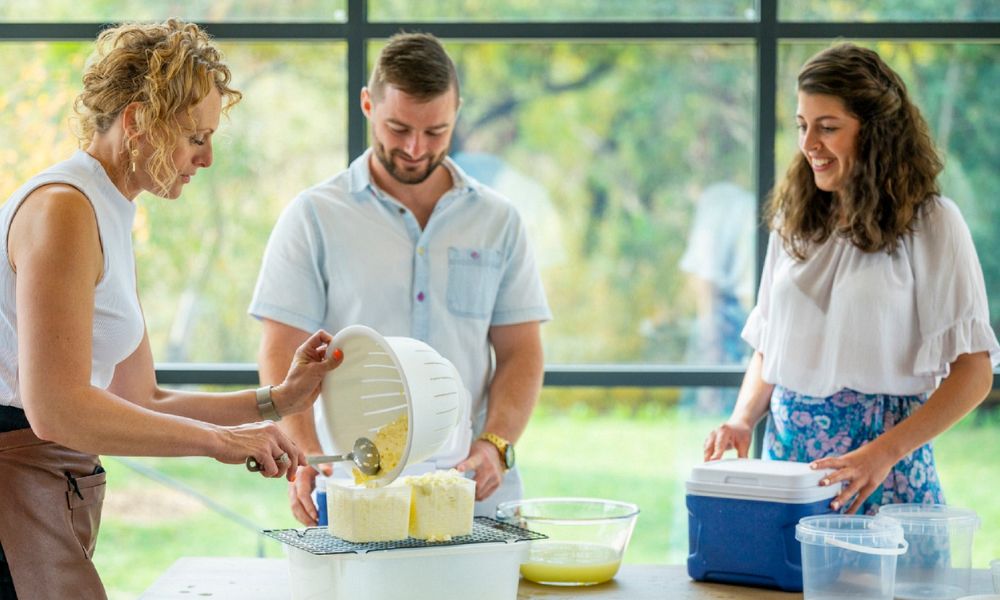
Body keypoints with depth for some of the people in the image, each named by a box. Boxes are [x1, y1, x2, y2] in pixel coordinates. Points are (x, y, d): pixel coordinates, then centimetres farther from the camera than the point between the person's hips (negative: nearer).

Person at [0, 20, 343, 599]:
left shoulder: (109, 218, 18)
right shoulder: (62, 208, -12)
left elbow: (138, 403, 21)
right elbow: (55, 409, -21)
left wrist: (277, 400, 14)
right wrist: (218, 440, -16)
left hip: (61, 496, 9)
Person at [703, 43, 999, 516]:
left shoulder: (931, 224, -5)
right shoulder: (794, 221, 11)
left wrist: (885, 453, -19)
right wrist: (742, 420, -1)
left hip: (886, 469, -4)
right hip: (786, 451, 4)